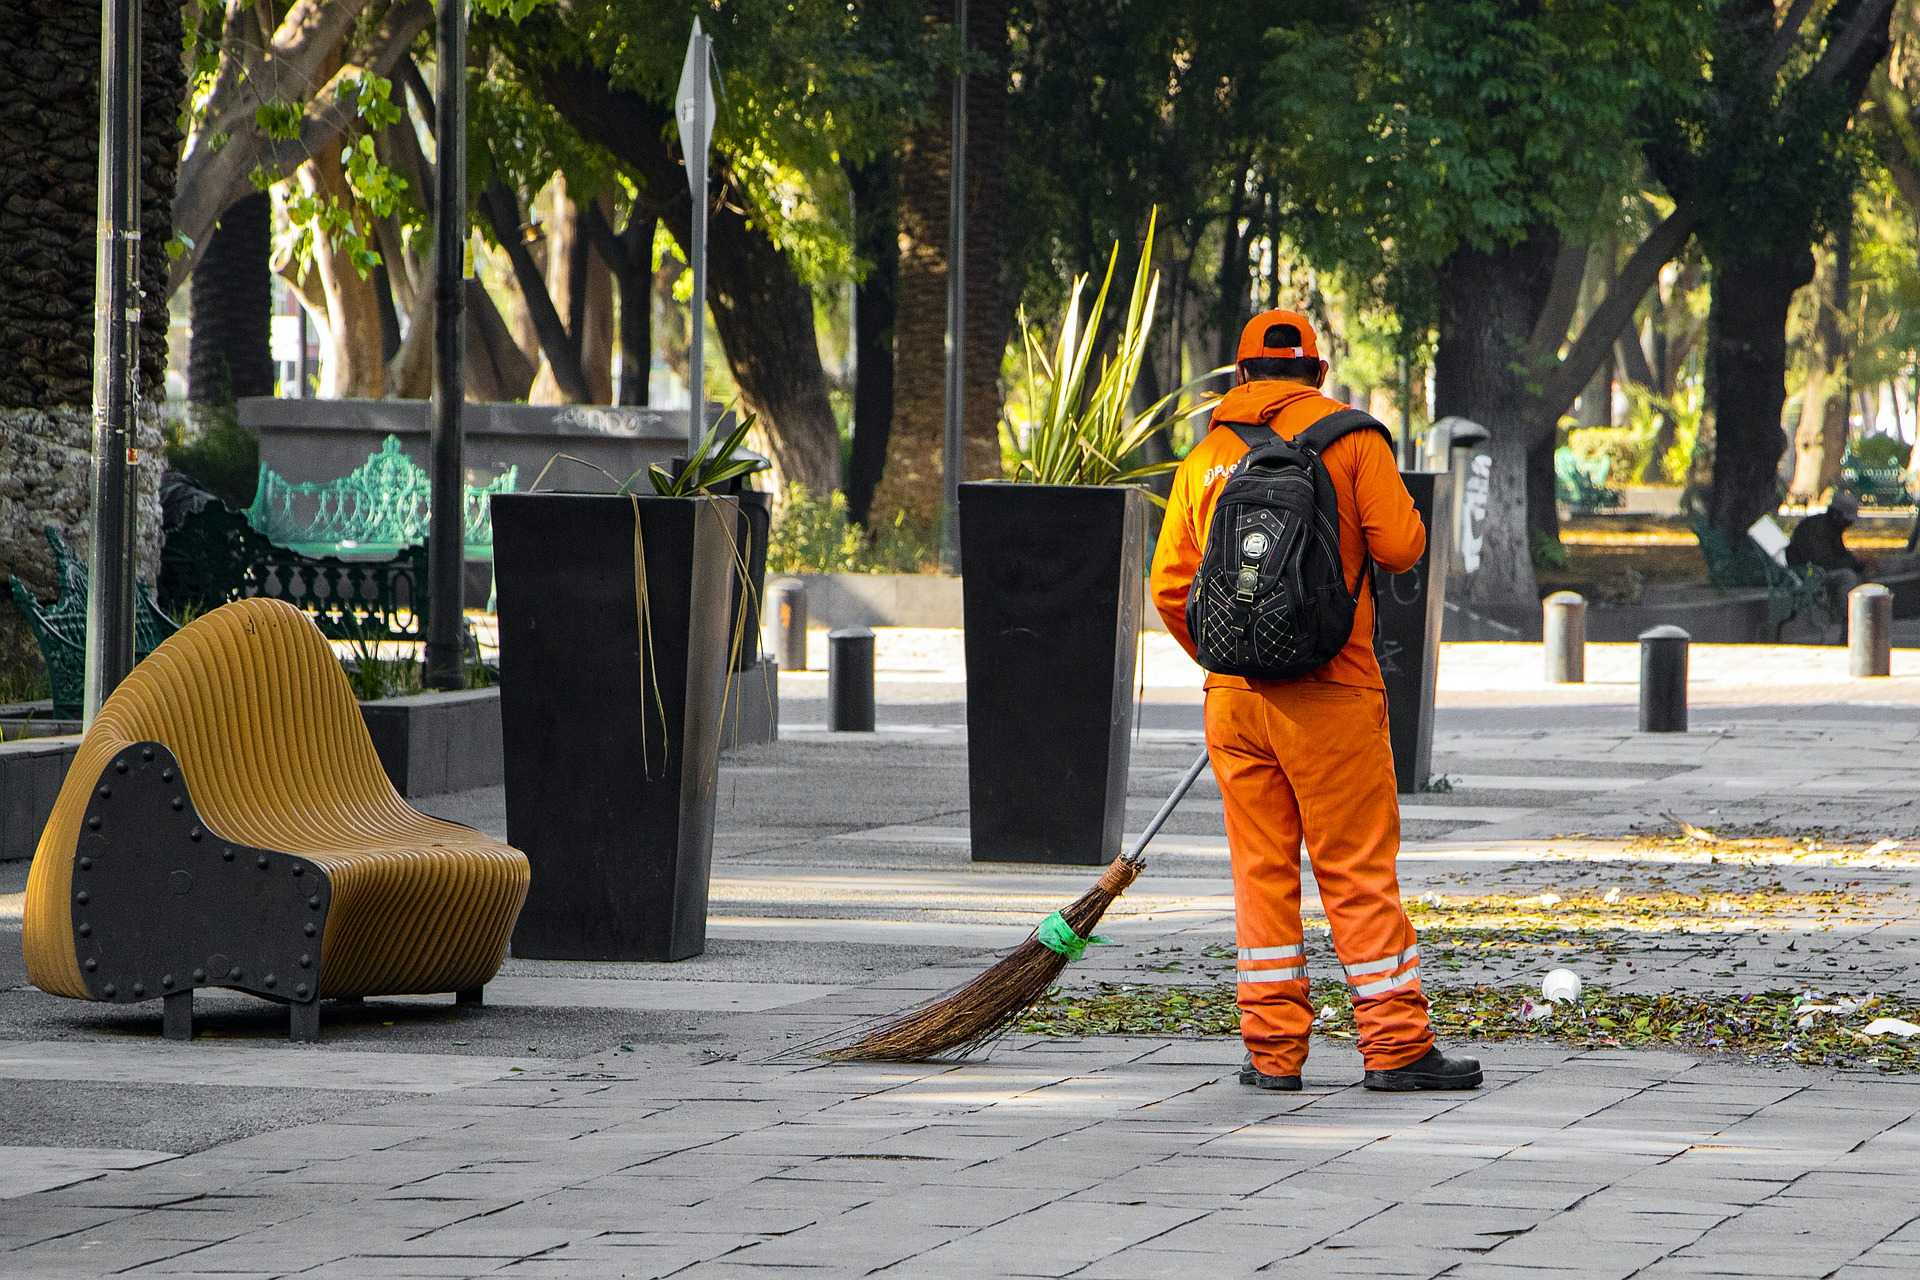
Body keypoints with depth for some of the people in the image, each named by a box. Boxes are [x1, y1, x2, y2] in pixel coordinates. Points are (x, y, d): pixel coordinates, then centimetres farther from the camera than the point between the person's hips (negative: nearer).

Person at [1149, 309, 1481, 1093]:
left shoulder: (1206, 457, 9)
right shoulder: (1349, 436, -1)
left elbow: (1171, 587, 8)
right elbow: (1399, 546, -9)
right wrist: (1380, 527, 15)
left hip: (1233, 699, 3)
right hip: (1331, 696, -3)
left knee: (1261, 872, 8)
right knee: (1360, 873, -1)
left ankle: (1273, 1050, 6)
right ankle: (1396, 1046, -1)